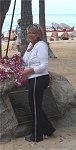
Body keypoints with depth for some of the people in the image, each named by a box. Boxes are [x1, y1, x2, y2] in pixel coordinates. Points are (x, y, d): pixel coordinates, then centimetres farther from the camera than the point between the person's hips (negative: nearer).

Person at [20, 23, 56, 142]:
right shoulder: (31, 44, 12)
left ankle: (37, 136, 20)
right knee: (36, 107, 17)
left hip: (39, 79, -9)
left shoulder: (41, 46, -17)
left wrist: (28, 70, -20)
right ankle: (48, 129, 31)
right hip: (33, 79, 10)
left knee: (35, 107, 3)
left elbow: (44, 65, -21)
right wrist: (25, 72, 9)